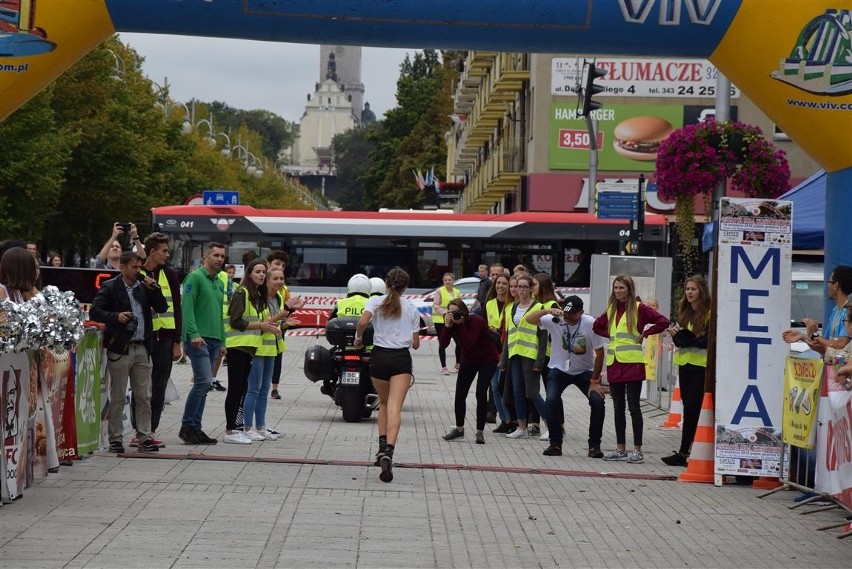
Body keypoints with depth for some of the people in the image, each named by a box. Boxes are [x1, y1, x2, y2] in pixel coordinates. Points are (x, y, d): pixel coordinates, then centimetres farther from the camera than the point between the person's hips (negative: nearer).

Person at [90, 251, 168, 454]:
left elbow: (162, 308, 10)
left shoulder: (144, 286, 12)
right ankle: (115, 439, 9)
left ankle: (144, 437, 13)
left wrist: (154, 289, -4)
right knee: (118, 397, 2)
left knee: (144, 397, 7)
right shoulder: (110, 287, -2)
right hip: (120, 349, -5)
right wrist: (116, 317, -22)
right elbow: (95, 311, -9)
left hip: (142, 348, 5)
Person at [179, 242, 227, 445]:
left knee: (203, 385, 8)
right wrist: (194, 334, -23)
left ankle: (195, 428, 11)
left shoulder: (219, 283, 20)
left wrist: (222, 341, 21)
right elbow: (187, 307, -15)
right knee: (204, 381, -16)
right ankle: (187, 426, -8)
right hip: (198, 339, -9)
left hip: (213, 340, 9)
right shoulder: (195, 277, -6)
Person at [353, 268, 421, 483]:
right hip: (402, 358, -1)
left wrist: (358, 338, 3)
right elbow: (415, 343, 10)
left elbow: (362, 322, -16)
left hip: (380, 356, 1)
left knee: (384, 403, 23)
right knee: (395, 407, -12)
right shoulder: (411, 308, 8)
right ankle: (389, 451, -29)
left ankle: (382, 445, 14)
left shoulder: (376, 301, 4)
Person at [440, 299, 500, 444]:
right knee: (460, 393, 2)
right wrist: (447, 326, -30)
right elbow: (443, 344, -19)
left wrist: (460, 325, -37)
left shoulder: (476, 321, -26)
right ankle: (459, 428, 18)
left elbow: (469, 343, -36)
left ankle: (480, 431, -7)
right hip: (469, 360, 6)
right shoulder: (453, 323, -10)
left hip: (487, 360, -6)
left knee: (481, 393, -14)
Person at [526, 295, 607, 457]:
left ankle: (594, 446, -1)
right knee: (551, 400, -23)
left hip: (584, 371, 0)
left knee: (597, 401, -18)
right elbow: (529, 319, -25)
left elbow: (599, 352, -14)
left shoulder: (590, 324, -20)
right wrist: (548, 310, -43)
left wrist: (594, 381, -14)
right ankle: (555, 444, -8)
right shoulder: (555, 320, -17)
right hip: (559, 370, 0)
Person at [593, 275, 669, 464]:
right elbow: (597, 326, 29)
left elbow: (663, 322, -8)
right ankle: (620, 449, 15)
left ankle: (637, 450, -3)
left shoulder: (639, 308, -3)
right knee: (618, 408, 9)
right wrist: (611, 335, 13)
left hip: (632, 362, -6)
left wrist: (644, 334, -6)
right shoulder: (611, 310, 14)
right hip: (614, 363, 6)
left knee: (633, 406, -6)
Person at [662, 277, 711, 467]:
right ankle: (691, 450, 9)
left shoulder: (709, 313, -8)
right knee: (689, 409, 7)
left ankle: (683, 453, -8)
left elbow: (708, 340, -15)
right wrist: (675, 334, -4)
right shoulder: (684, 312, 16)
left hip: (701, 366, -7)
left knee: (692, 409, -8)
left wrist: (683, 337, -15)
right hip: (685, 364, 7)